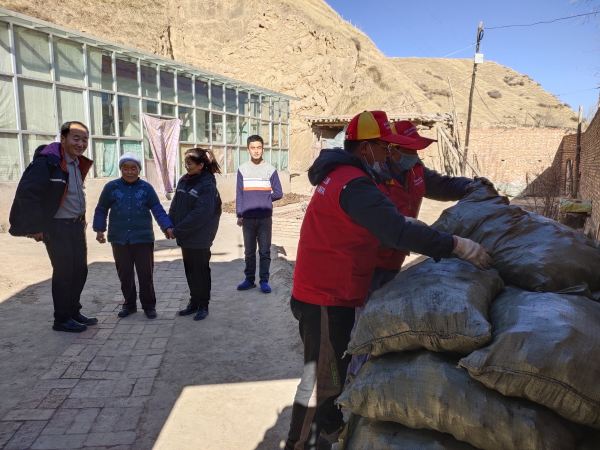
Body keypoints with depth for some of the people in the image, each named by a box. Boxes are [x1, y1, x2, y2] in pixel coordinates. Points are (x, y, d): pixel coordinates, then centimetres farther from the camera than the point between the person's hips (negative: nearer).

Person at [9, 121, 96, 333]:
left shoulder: (78, 163, 9)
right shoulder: (47, 162, -18)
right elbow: (26, 194, -22)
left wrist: (81, 218, 17)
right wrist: (34, 227, -20)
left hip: (76, 226, 8)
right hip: (57, 228, -8)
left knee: (80, 270, 14)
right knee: (64, 272, 0)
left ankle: (73, 312, 28)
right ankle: (62, 319, 14)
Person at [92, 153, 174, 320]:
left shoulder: (146, 188, -1)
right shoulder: (111, 187, 1)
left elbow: (157, 209, -5)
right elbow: (101, 210, 10)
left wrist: (167, 227, -18)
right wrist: (99, 229, 2)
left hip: (143, 238, -1)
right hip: (119, 239, 2)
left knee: (146, 274, 4)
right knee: (125, 274, 12)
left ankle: (149, 305, 17)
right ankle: (129, 304, 27)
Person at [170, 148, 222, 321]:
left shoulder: (207, 185, -17)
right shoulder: (184, 181, 5)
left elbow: (201, 214, -22)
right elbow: (175, 206, 10)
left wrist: (178, 229, -19)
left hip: (199, 239, -7)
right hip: (184, 237, 7)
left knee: (200, 272, 6)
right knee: (190, 271, 17)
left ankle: (203, 306, 21)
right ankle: (194, 302, 32)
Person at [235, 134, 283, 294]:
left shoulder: (270, 170, -1)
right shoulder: (242, 170, 2)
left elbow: (278, 193, 3)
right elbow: (239, 194, 4)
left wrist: (264, 200, 1)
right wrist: (239, 215, 0)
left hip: (265, 218, -1)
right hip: (248, 218, 1)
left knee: (265, 251, 3)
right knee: (249, 251, 11)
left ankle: (264, 281, 12)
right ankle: (249, 279, 21)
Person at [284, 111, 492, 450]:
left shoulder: (339, 174, 12)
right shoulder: (354, 184, -22)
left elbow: (383, 223, 16)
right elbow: (399, 231, -31)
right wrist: (456, 245, -28)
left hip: (327, 291, 10)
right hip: (328, 297, -10)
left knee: (334, 362, 24)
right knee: (323, 372, 3)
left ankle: (331, 422, 43)